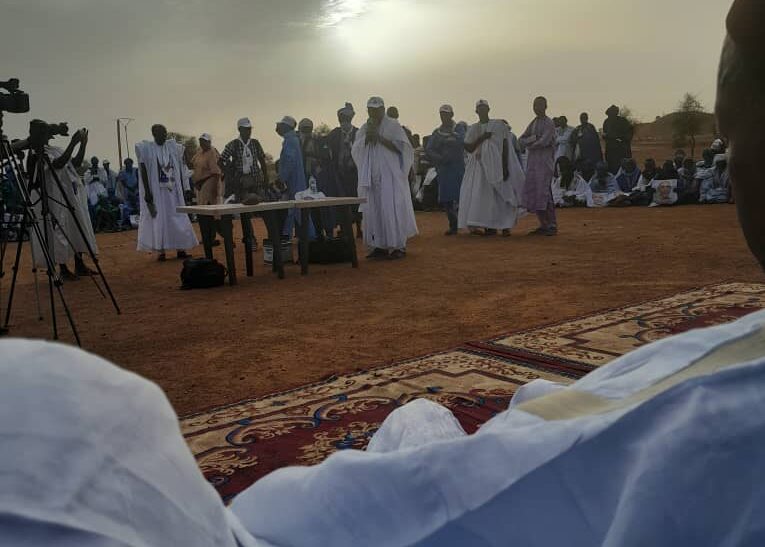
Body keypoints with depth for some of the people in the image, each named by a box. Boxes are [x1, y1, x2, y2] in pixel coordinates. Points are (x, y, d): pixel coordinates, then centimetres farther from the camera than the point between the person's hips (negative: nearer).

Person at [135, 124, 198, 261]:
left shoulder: (173, 147, 6)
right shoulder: (146, 149, -4)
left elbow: (179, 169, 10)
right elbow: (143, 172, -7)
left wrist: (183, 189, 7)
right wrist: (147, 193, -13)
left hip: (173, 191, 4)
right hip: (156, 191, -3)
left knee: (178, 219, 5)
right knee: (158, 219, -1)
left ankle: (180, 249, 13)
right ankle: (161, 251, 4)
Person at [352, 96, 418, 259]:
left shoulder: (392, 125, 1)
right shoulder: (364, 128, 15)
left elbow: (401, 146, -9)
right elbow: (355, 150, 8)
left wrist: (379, 137, -12)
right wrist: (366, 137, -7)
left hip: (390, 175, -5)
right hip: (371, 177, 5)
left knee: (392, 209, -7)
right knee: (373, 211, 2)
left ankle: (398, 246, -3)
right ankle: (379, 246, 7)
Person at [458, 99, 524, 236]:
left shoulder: (499, 125, 3)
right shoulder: (473, 129, 10)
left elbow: (505, 147, -1)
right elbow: (469, 148, 1)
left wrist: (505, 167, -8)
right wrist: (481, 138, -10)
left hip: (496, 165, -2)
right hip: (480, 166, 2)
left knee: (501, 196, -4)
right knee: (482, 196, -5)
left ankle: (505, 225, 2)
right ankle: (490, 227, 0)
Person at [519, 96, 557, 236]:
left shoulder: (548, 123, -4)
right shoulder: (533, 123, 18)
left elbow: (544, 141, -15)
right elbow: (521, 140, 11)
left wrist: (530, 146, -1)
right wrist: (533, 138, -7)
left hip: (544, 162, -7)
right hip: (532, 162, 8)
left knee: (544, 193, -12)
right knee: (533, 193, 5)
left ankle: (552, 225, -6)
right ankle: (544, 225, 11)